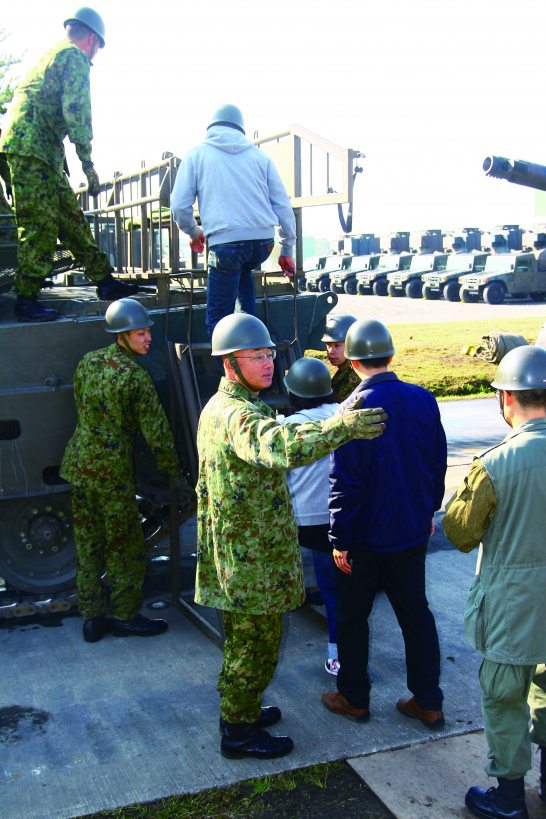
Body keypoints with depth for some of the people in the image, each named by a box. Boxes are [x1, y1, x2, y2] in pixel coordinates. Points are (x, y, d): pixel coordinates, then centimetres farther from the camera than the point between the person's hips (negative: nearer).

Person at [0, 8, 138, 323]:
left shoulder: (52, 55, 27)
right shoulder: (76, 57, -4)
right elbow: (76, 111, -15)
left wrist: (64, 161, 30)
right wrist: (88, 163, -13)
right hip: (31, 148, -10)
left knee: (71, 218, 11)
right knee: (41, 227, -8)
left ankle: (104, 280, 15)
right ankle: (27, 300, -4)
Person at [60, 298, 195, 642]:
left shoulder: (87, 361, 5)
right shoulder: (136, 376, -16)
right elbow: (156, 430, -13)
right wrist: (175, 470, -4)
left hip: (78, 462, 7)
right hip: (112, 471, -7)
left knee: (88, 546, 14)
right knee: (126, 547, 8)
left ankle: (92, 618, 23)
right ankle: (126, 617, 20)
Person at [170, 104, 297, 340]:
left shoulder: (197, 154, 11)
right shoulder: (258, 155, 16)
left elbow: (179, 206, 6)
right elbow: (283, 205, 14)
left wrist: (194, 233, 26)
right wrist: (287, 251, 21)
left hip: (225, 242, -4)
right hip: (263, 241, 4)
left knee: (218, 318, 5)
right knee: (243, 272, 37)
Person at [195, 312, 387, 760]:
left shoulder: (217, 408, 10)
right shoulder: (238, 416, -25)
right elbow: (281, 447, -47)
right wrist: (341, 425, -53)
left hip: (233, 550, 10)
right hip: (255, 555, -10)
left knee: (242, 636, 23)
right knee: (257, 642, 5)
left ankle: (238, 710, 39)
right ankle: (239, 732, 19)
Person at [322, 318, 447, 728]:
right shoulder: (424, 400, -4)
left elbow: (346, 481, -19)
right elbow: (438, 463, 6)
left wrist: (340, 537, -10)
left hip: (366, 536, -5)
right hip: (412, 530, 5)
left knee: (352, 615, 13)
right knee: (415, 611, 16)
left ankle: (354, 697, 26)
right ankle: (428, 702, 24)